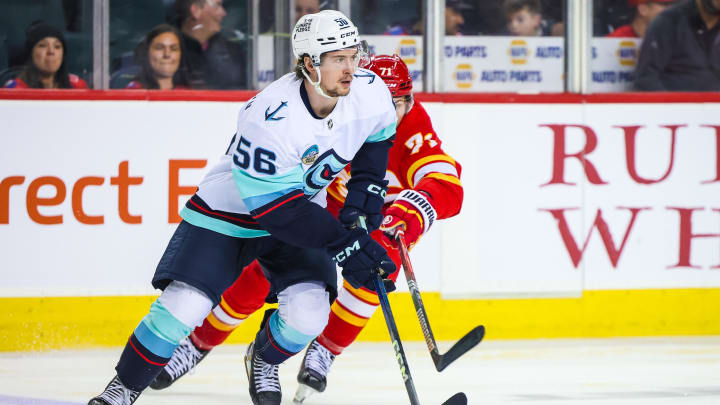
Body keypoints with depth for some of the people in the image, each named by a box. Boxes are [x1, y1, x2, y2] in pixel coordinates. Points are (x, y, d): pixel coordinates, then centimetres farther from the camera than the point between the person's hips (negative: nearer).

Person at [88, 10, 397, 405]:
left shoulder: (370, 93, -18)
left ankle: (263, 359, 18)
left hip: (303, 209, 5)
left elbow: (377, 136, 9)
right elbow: (276, 206, -31)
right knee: (183, 305, -16)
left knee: (307, 311, -16)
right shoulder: (270, 117, -36)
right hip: (230, 209, -4)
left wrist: (365, 189, -3)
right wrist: (342, 244, -33)